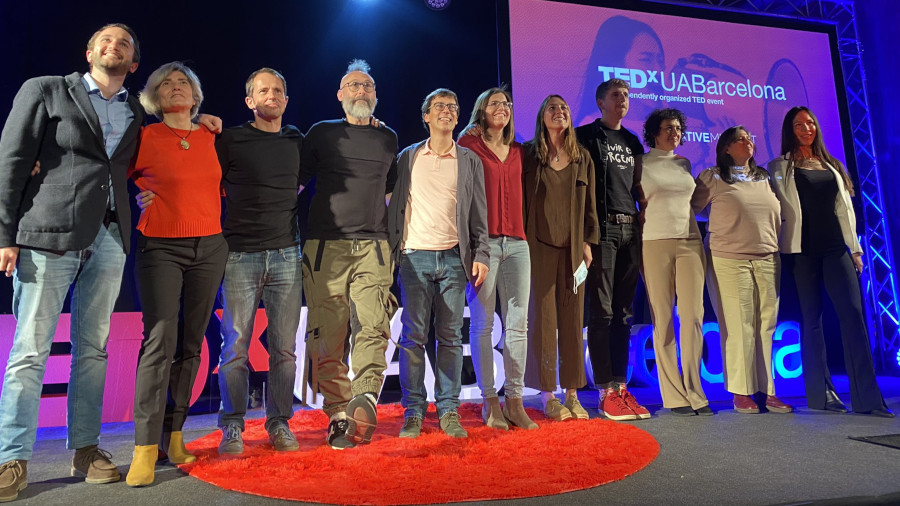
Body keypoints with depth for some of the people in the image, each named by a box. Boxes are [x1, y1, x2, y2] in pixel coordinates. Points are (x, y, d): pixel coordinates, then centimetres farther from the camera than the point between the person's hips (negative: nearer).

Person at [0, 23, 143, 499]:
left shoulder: (136, 114, 18)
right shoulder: (45, 90, 7)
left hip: (109, 240, 4)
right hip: (49, 233, -3)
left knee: (93, 349, 6)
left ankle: (85, 449, 15)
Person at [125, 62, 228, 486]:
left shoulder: (211, 137, 10)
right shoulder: (145, 137, 1)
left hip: (210, 248, 3)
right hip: (161, 248, -3)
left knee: (191, 344, 6)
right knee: (159, 342, -11)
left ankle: (174, 434, 17)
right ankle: (145, 447, -3)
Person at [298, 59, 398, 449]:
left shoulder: (388, 139, 19)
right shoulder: (322, 133, 12)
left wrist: (391, 234, 21)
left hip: (373, 247, 2)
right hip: (326, 245, -1)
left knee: (373, 327, -16)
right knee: (328, 336, -4)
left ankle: (365, 400, -21)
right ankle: (339, 415, 3)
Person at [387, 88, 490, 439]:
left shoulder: (470, 161, 13)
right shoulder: (408, 157, 12)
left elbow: (479, 214, 10)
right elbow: (394, 205, 9)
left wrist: (481, 255, 0)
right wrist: (392, 250, 0)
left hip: (453, 258, 1)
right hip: (414, 255, 0)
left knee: (450, 337, 3)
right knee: (413, 336, -1)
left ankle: (449, 410, 12)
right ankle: (413, 412, 9)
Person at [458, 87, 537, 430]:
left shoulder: (518, 151, 19)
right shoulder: (468, 144, 5)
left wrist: (525, 232, 12)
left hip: (516, 242, 5)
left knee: (518, 323, 3)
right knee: (482, 323, -1)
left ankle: (514, 401, 12)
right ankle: (490, 402, 9)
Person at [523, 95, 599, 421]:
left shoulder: (583, 158, 13)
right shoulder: (529, 154, 4)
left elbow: (589, 203, 13)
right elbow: (520, 199, 0)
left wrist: (588, 242, 5)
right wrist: (522, 243, -6)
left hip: (573, 248, 3)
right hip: (540, 247, -3)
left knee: (573, 318, 5)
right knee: (544, 318, -2)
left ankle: (572, 393, 15)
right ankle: (548, 396, 7)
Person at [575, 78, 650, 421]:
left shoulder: (632, 142, 21)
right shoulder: (586, 136, 3)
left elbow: (638, 188, 21)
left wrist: (643, 226, 9)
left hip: (630, 229, 6)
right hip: (601, 228, -6)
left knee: (623, 312, 7)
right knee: (601, 312, -5)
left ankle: (621, 387, 14)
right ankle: (607, 392, 1)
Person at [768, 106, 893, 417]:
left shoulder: (832, 166, 19)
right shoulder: (780, 167, 8)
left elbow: (845, 208, 17)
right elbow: (776, 208, 3)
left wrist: (855, 247, 11)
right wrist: (785, 248, -7)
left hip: (835, 248, 3)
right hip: (803, 250, -3)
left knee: (853, 313, -7)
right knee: (811, 319, -1)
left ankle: (867, 397, -5)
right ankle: (820, 394, 6)